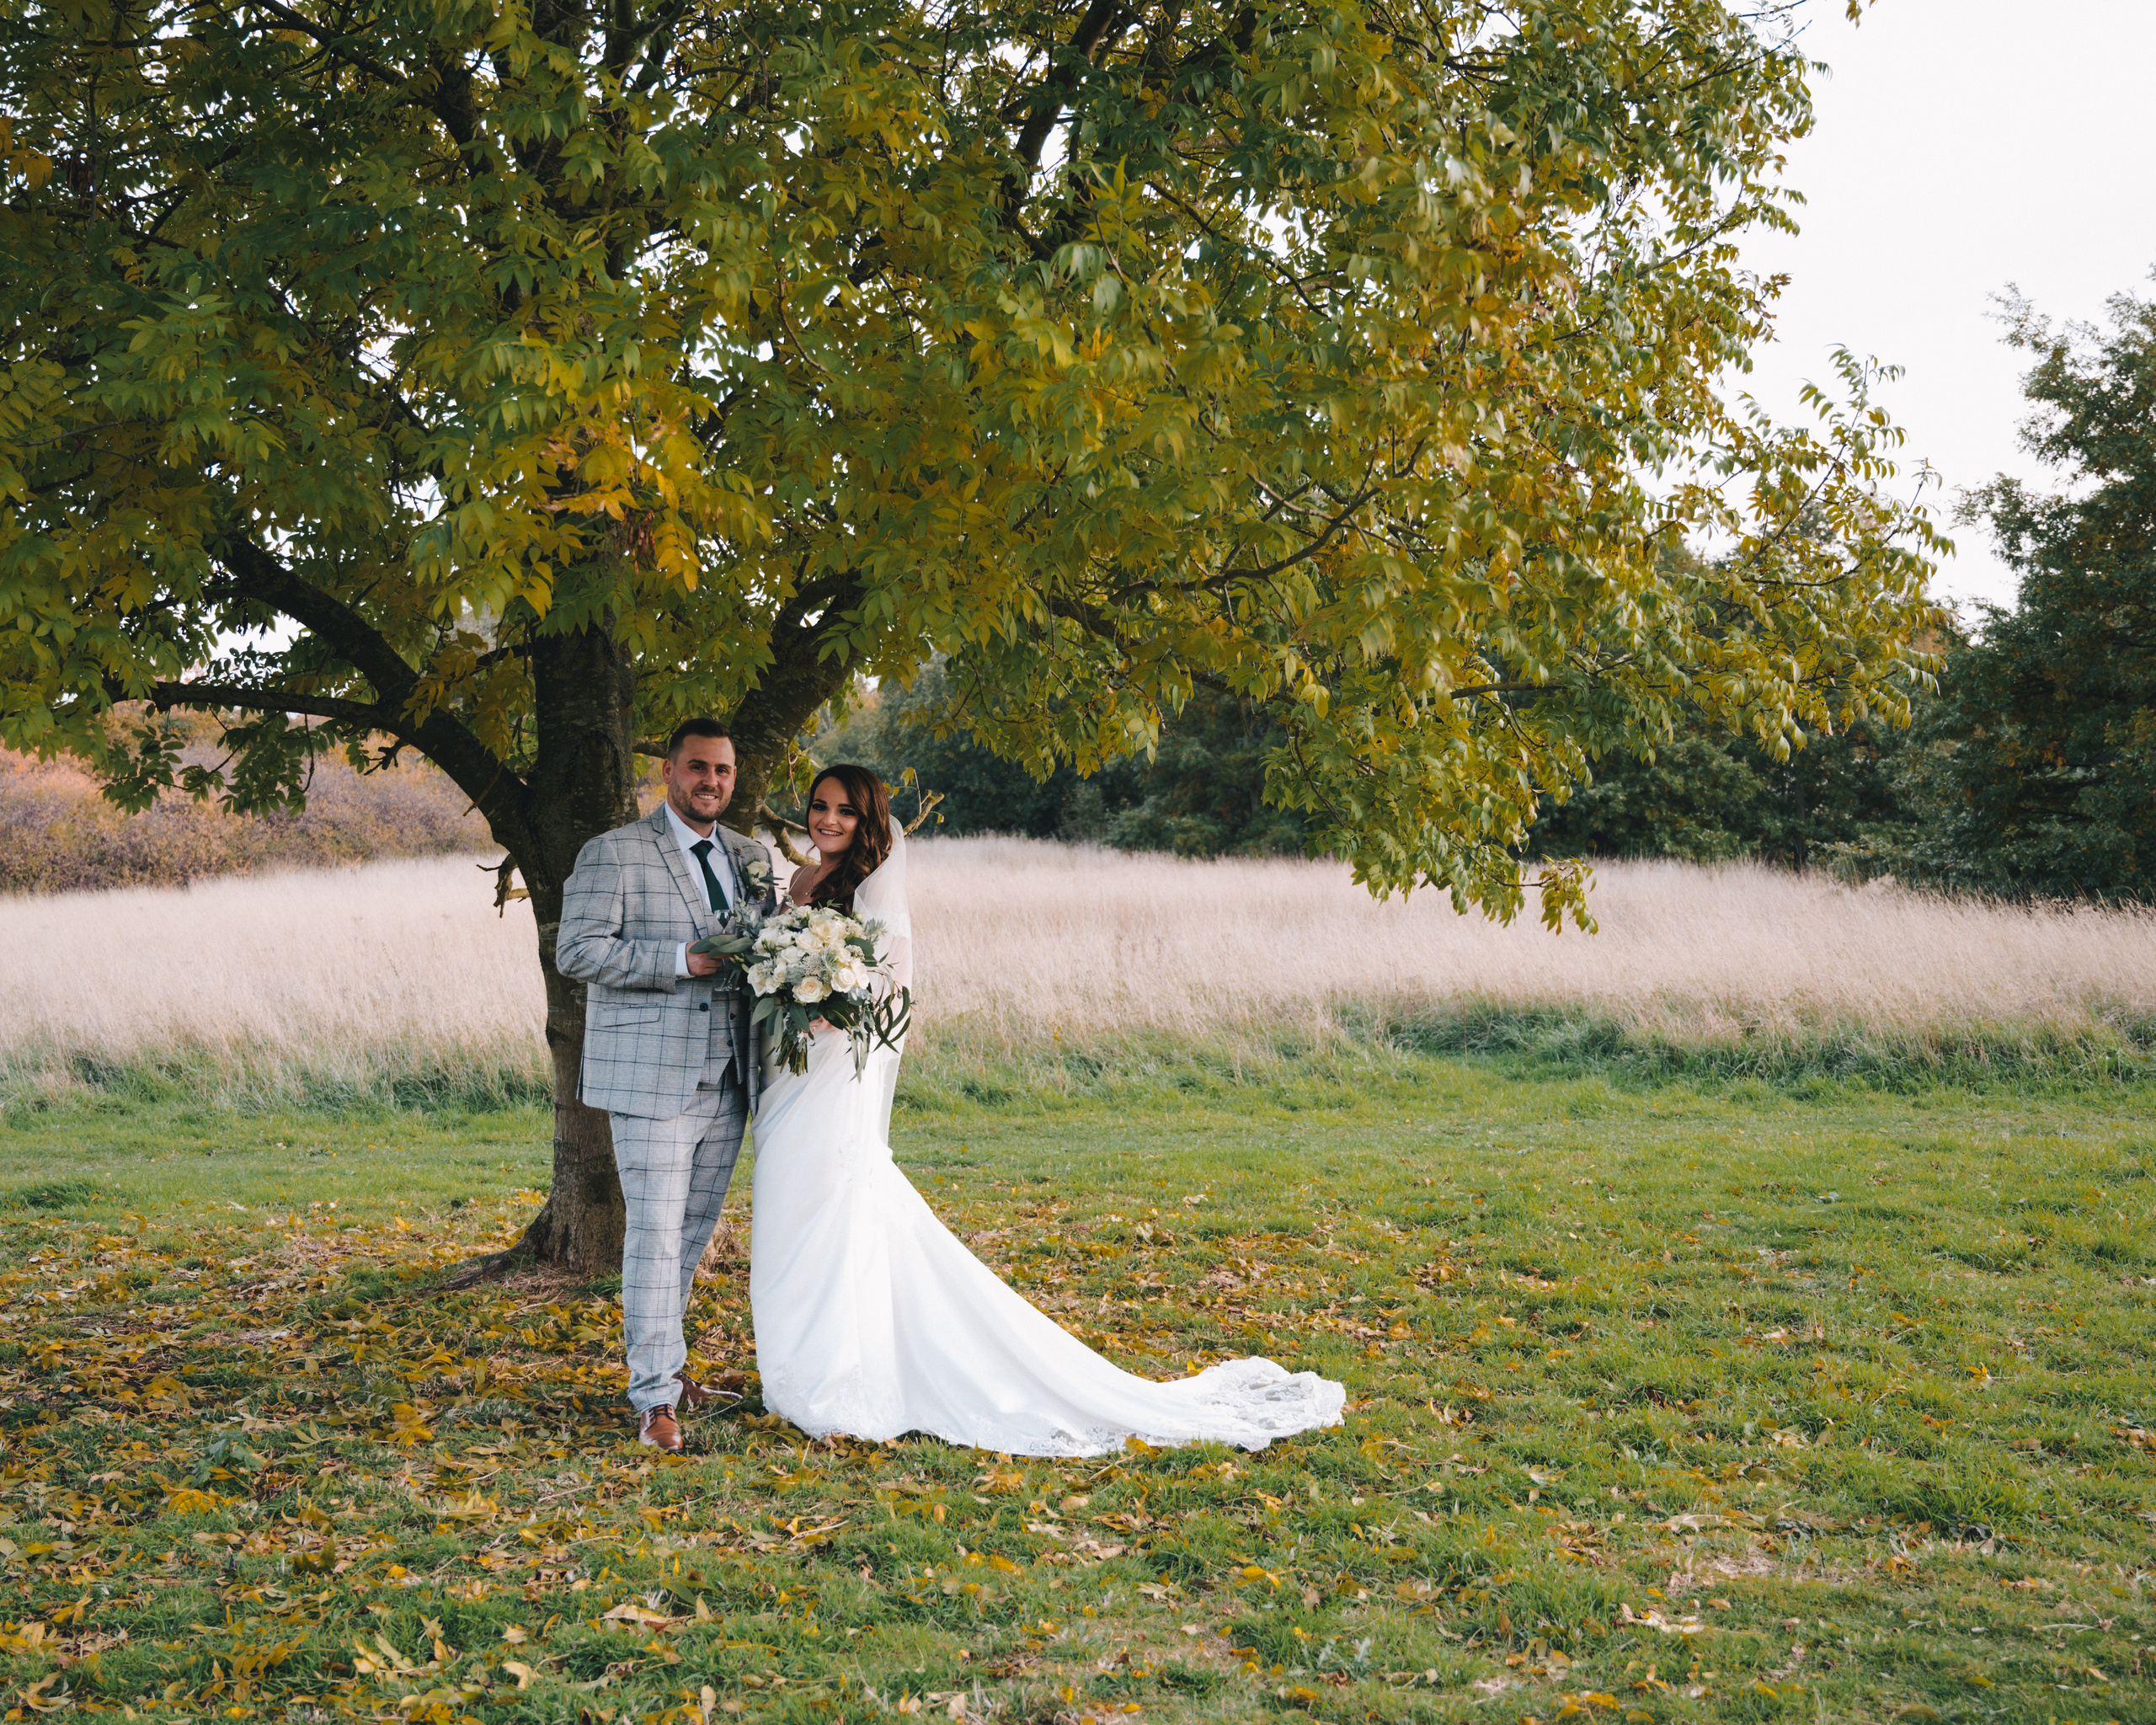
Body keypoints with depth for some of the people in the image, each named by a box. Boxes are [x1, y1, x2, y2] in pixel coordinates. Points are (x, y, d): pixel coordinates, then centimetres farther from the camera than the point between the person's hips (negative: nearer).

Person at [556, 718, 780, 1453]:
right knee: (657, 1232, -6)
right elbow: (576, 950, -12)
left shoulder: (751, 858, 14)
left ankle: (658, 1357, 32)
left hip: (727, 1081, 6)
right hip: (651, 1079, -6)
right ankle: (655, 1397, 0)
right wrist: (679, 960, -19)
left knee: (696, 1229, 14)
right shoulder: (613, 854, -4)